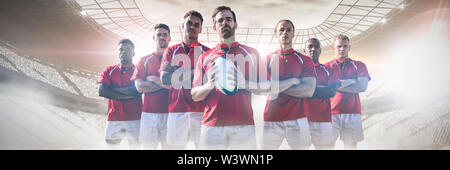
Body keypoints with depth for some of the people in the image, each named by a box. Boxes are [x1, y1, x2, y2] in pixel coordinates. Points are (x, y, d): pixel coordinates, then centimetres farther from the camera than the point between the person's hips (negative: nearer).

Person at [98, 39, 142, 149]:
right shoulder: (109, 71, 14)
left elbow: (137, 89, -12)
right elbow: (102, 91, -2)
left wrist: (113, 89, -5)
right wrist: (128, 93, -6)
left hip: (134, 118, -2)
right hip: (113, 119, 3)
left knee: (136, 146, -3)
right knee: (111, 144, 7)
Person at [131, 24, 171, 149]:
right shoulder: (144, 60, 13)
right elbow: (139, 86, 0)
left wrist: (154, 79, -6)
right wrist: (166, 84, -6)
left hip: (170, 113, -1)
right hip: (149, 113, 1)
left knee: (169, 146, -1)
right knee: (148, 146, 3)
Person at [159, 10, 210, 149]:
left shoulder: (207, 52, 11)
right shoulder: (171, 50, 14)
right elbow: (164, 78, 0)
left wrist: (177, 73, -6)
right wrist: (194, 71, -7)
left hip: (201, 109, 0)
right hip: (177, 108, 1)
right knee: (176, 145, 2)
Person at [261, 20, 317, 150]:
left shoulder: (305, 60, 6)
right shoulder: (268, 59, 7)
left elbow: (309, 91, -5)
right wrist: (293, 81, -12)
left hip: (297, 119, 0)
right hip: (271, 119, 0)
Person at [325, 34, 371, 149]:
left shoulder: (359, 65, 14)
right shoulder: (326, 66, 10)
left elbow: (362, 87, -1)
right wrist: (351, 82, -4)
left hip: (353, 112, 1)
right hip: (332, 112, -1)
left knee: (351, 144, 3)